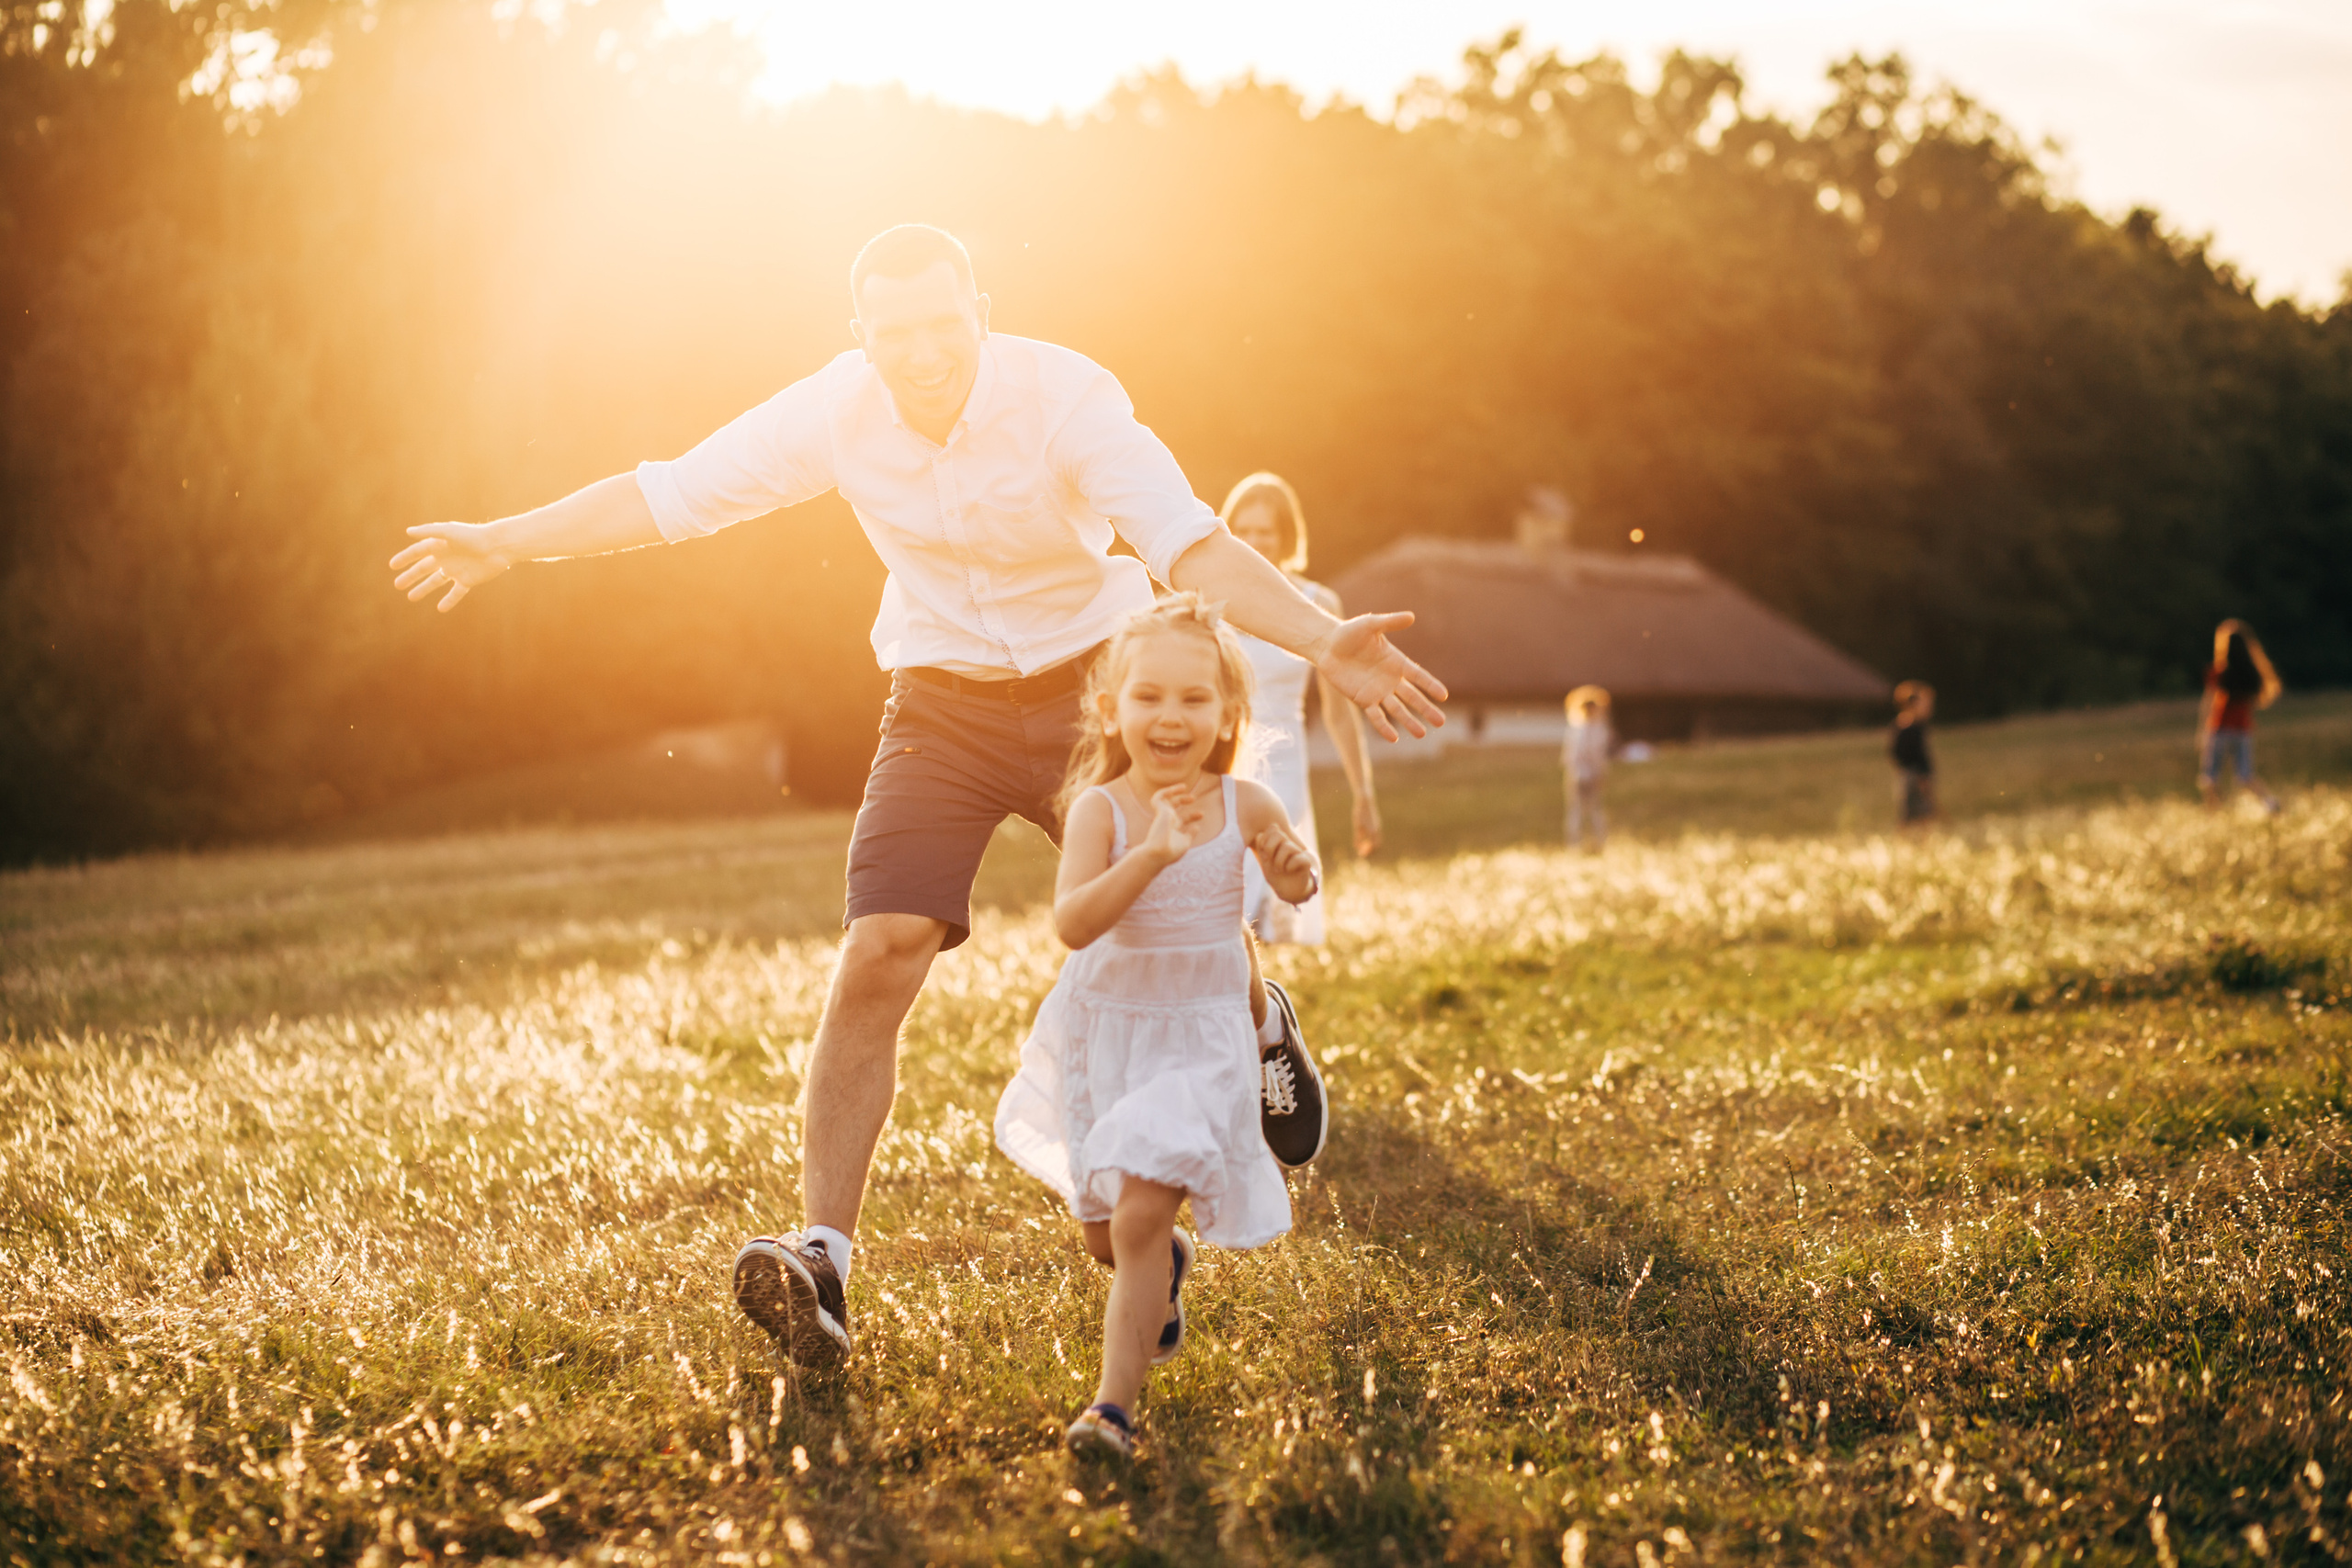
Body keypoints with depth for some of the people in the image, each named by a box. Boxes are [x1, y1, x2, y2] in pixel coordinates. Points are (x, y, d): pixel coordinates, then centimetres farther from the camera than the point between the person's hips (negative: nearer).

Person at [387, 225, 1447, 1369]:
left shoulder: (1063, 394, -22)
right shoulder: (835, 412, -13)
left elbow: (1187, 542, -31)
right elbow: (673, 494, -2)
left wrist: (1322, 642, -45)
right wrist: (507, 543, 0)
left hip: (1088, 692, -1)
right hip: (941, 708, 1)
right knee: (877, 960, -14)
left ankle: (1257, 1031, 41)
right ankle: (823, 1258, -12)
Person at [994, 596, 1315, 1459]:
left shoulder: (1245, 805, -10)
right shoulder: (1100, 809, -17)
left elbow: (1293, 886, 8)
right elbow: (1072, 925, -31)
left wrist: (1296, 869, -16)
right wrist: (1151, 855, -43)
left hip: (1201, 1038, -1)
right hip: (1104, 1030, 1)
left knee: (1140, 1216, -15)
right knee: (1103, 1231, 15)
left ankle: (1115, 1399, -8)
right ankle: (1165, 1269, 50)